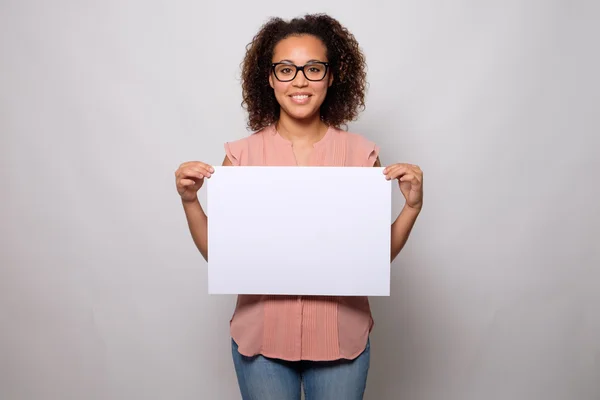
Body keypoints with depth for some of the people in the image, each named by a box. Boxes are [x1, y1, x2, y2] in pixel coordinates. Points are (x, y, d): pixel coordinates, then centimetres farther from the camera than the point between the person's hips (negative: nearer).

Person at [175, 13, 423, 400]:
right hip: (261, 337, 0)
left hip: (341, 337, 1)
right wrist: (190, 201, -15)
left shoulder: (361, 153, -6)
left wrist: (412, 207, -15)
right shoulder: (242, 154, -7)